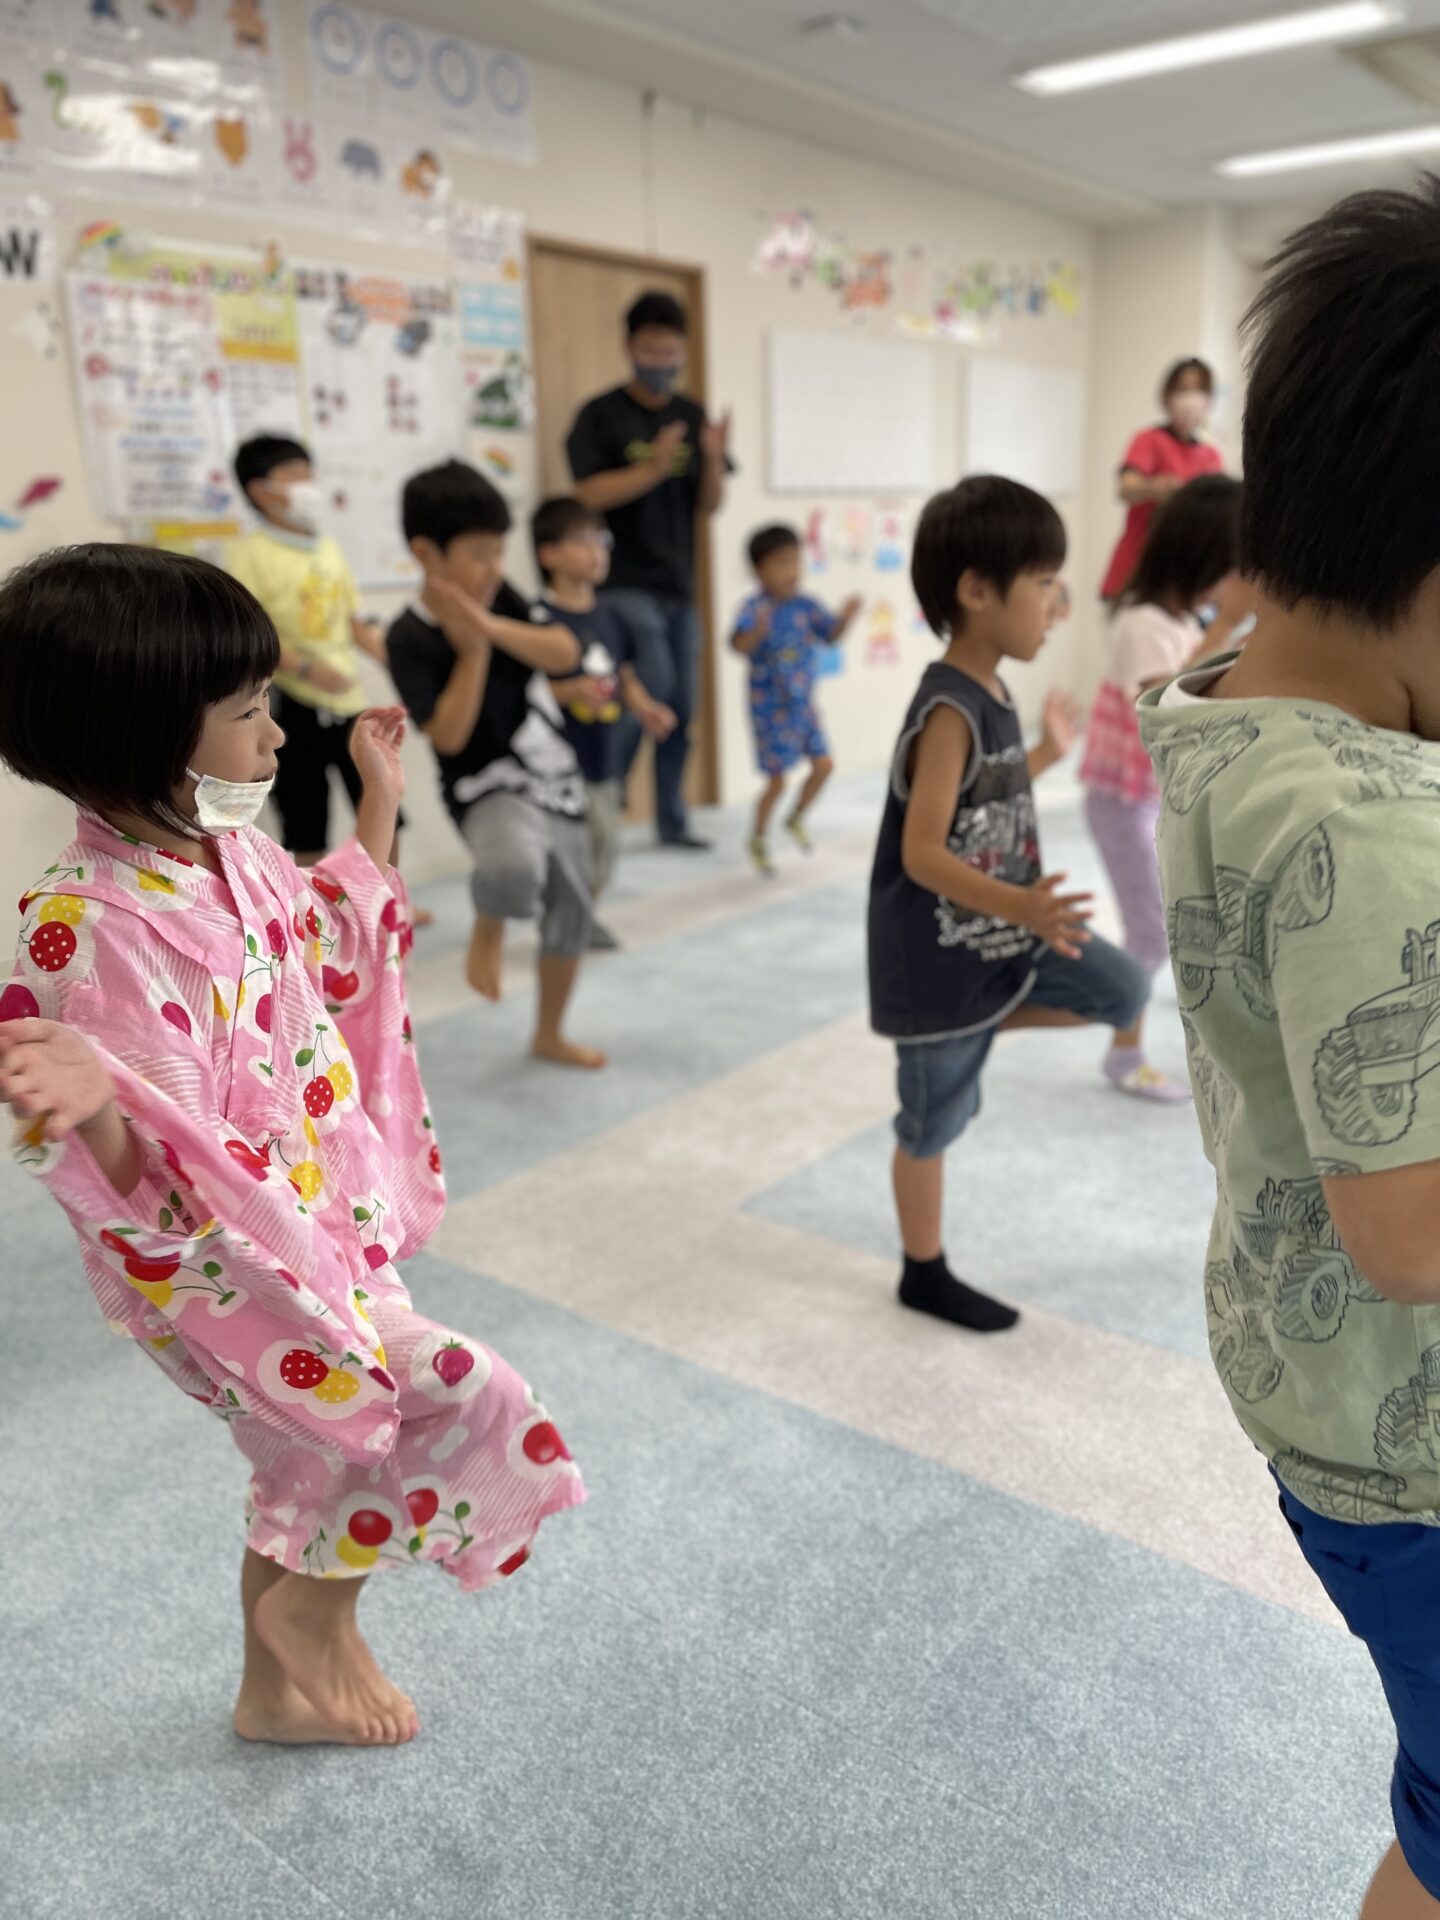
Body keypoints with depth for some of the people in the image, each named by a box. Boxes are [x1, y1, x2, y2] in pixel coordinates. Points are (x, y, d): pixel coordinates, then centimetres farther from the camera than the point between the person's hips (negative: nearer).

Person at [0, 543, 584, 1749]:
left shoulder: (232, 850, -2)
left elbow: (340, 952, 18)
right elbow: (145, 1177, -27)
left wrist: (381, 802, 16)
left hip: (319, 1220, 9)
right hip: (219, 1263, -9)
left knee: (316, 1462, 23)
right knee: (462, 1398, -11)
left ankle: (280, 1687, 49)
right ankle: (318, 1604, 17)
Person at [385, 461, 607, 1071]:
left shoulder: (499, 597, 2)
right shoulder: (410, 637, -15)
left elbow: (565, 652, -10)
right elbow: (449, 735, -22)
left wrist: (491, 626, -21)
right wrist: (472, 650, -21)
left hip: (556, 780, 7)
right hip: (491, 787, -7)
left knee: (571, 912, 13)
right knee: (512, 870, -39)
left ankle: (550, 1035, 35)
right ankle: (489, 929, -1)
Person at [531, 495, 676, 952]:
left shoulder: (609, 615, 9)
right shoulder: (540, 617, -12)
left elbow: (625, 674, 18)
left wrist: (644, 708, 1)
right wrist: (573, 691, -26)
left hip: (603, 755, 7)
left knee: (605, 844, 16)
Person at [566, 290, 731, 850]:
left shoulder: (692, 415, 10)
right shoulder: (601, 414, -3)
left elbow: (708, 505, 7)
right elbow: (588, 494, -13)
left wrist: (714, 458, -12)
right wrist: (653, 468, -24)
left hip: (678, 583, 6)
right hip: (624, 582, -5)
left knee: (681, 709, 7)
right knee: (652, 686, -19)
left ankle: (672, 821, 18)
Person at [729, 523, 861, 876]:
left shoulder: (806, 606, -1)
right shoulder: (755, 608, -19)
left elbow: (830, 636, 8)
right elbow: (739, 644, -33)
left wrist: (845, 617, -11)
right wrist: (757, 631, -53)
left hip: (804, 704, 6)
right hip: (771, 709, -6)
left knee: (824, 765, 7)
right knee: (777, 780, 0)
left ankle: (796, 820, 32)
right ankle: (758, 840, 22)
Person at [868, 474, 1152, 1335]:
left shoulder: (992, 692, 3)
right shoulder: (950, 710, -25)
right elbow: (923, 853, -28)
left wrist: (1048, 754, 29)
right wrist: (1019, 906, -41)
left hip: (1001, 937, 8)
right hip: (942, 958, -8)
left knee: (1126, 989, 5)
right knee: (934, 1120, 9)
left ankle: (972, 1028, 17)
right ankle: (926, 1274, 30)